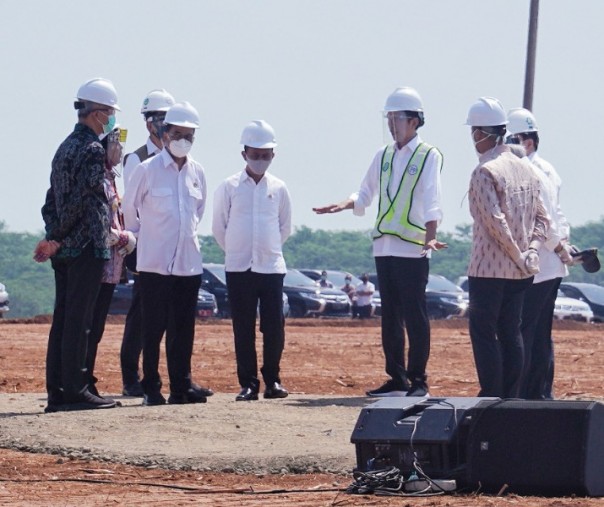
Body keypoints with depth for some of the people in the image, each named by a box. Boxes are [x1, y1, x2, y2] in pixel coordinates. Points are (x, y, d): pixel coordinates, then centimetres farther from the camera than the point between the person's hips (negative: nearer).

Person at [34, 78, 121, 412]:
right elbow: (78, 202, -17)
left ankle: (57, 393, 9)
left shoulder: (66, 147, 16)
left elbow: (52, 200, 14)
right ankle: (74, 391, -6)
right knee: (78, 321, -7)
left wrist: (53, 237, 6)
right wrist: (56, 240, -9)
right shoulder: (92, 151, -12)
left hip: (64, 250, 9)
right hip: (87, 247, -9)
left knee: (63, 320, 8)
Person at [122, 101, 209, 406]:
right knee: (153, 327, -1)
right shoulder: (147, 170, -6)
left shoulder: (197, 172, 8)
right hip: (154, 263, -4)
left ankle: (182, 386, 10)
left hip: (189, 262, 4)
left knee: (184, 328, 5)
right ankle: (151, 388, 4)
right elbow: (130, 209, 4)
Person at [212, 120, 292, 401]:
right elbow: (219, 226, 6)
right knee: (243, 327, 0)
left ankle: (272, 380, 9)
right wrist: (236, 251, 9)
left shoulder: (278, 188, 6)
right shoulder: (229, 187, 1)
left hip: (272, 266, 1)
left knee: (274, 326, -2)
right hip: (238, 268, -1)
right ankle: (248, 383, 5)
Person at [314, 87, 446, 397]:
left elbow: (431, 201, -15)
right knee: (390, 316, 9)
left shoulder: (428, 156, -4)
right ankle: (397, 379, 14)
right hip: (384, 247, 6)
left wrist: (430, 237, -28)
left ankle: (418, 380, -1)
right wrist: (343, 206, -1)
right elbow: (365, 195, 19)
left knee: (415, 316, -5)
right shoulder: (384, 156, 14)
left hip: (413, 249, -6)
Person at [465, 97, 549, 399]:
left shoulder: (485, 172, -14)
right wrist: (530, 251, 2)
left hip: (489, 268, -7)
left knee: (483, 331, -1)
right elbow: (541, 218, 12)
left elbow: (495, 221, -22)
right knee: (511, 332, 11)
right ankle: (511, 397, 12)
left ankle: (491, 397, -5)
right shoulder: (525, 169, 11)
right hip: (521, 271, 7)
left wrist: (518, 255, -14)